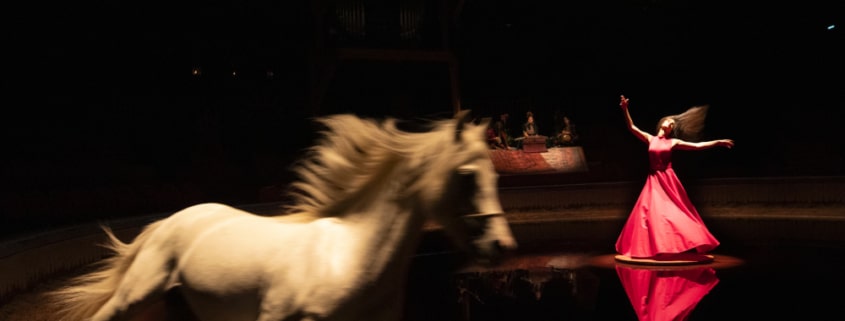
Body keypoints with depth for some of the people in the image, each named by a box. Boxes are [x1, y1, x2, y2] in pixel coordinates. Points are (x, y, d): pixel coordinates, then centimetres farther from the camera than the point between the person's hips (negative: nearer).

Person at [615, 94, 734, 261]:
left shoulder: (674, 142, 4)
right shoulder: (650, 139, 6)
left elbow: (697, 146, 4)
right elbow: (632, 128, -2)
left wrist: (718, 142, -2)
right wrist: (625, 109, -12)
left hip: (668, 180, -1)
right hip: (654, 181, 1)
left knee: (676, 213, 3)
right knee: (653, 213, 0)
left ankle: (684, 245, 12)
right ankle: (655, 248, 10)